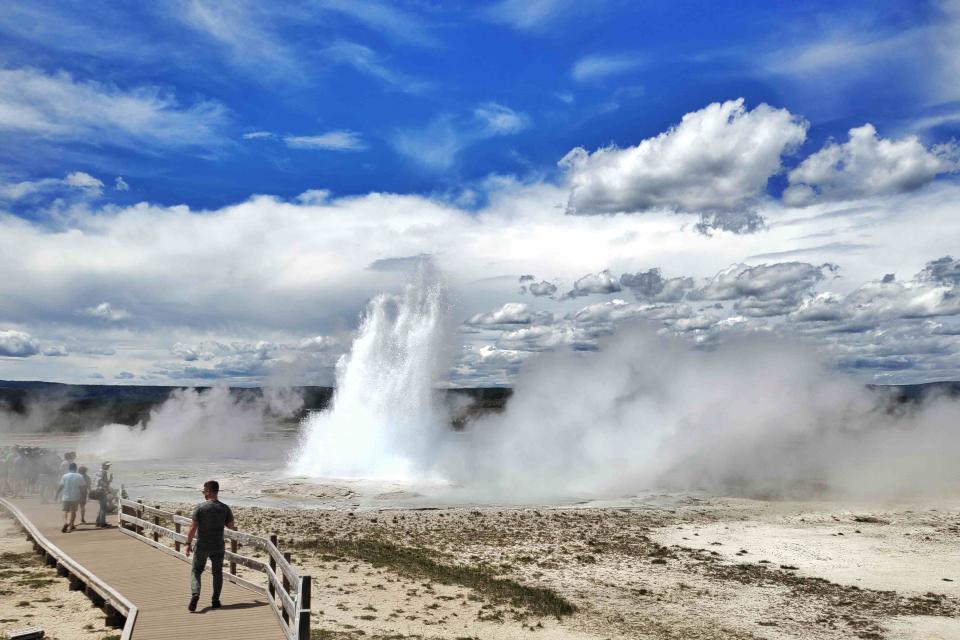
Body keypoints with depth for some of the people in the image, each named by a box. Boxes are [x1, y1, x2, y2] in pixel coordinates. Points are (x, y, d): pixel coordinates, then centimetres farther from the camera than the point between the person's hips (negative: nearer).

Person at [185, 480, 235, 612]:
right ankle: (215, 601, 17)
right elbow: (230, 525, 1)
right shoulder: (225, 508, -5)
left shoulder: (199, 507, -12)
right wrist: (235, 528, 25)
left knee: (196, 571, 13)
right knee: (217, 573, 15)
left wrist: (188, 544, -2)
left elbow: (193, 528, -12)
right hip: (218, 547, 2)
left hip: (202, 546, -2)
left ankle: (195, 595, -8)